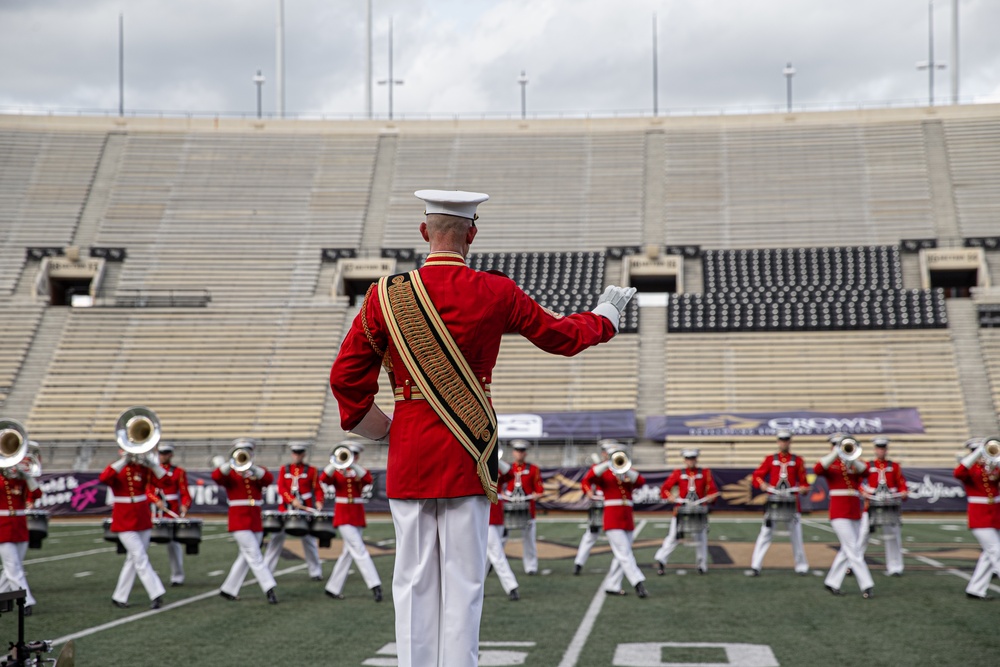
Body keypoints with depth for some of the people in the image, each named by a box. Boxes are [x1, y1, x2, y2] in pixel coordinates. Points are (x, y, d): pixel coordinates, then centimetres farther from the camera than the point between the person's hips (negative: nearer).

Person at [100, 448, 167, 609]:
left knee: (133, 559, 10)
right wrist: (124, 460, -29)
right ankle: (156, 595, -14)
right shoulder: (116, 468, -4)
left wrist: (151, 463, -22)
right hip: (124, 522, -4)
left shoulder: (143, 468, 3)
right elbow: (103, 478, -27)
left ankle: (119, 596, 21)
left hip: (143, 520, 4)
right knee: (141, 557, -11)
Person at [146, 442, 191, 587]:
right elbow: (148, 490, 3)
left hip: (173, 511, -2)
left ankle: (177, 576, 2)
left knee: (173, 543, -3)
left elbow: (184, 493, -2)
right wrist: (157, 501, -17)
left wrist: (184, 506, -21)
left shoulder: (179, 472, 5)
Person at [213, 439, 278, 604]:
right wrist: (231, 463, -34)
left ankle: (228, 589, 22)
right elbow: (216, 476, -19)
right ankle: (269, 590, -16)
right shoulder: (229, 473, 3)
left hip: (256, 521, 5)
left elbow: (269, 479, -12)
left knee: (246, 557, 10)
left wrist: (253, 470, -29)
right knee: (254, 556, -11)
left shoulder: (258, 472, 11)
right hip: (239, 520, -5)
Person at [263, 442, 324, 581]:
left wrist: (318, 502, -17)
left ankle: (315, 572, 9)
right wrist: (292, 500, -16)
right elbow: (281, 487, -1)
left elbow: (318, 488, 2)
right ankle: (266, 569, 7)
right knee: (276, 538, 1)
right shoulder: (284, 469, 9)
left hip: (305, 510, -2)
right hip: (285, 509, 2)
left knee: (309, 540, 1)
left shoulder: (312, 470, 5)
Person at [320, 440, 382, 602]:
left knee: (348, 552, 7)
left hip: (358, 516, 4)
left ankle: (333, 588, 17)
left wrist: (353, 465, -26)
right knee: (359, 550, -13)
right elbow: (323, 479, -17)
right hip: (343, 515, -4)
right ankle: (374, 585, -18)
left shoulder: (361, 471, 9)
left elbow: (369, 480, -15)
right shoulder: (337, 472, 4)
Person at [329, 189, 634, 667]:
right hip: (469, 457, -1)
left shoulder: (387, 295, -3)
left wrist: (379, 430, 15)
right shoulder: (496, 293, -5)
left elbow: (346, 376, 0)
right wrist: (604, 318, 31)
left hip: (410, 455, 1)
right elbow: (560, 336, 11)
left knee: (413, 579, 7)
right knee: (463, 580, 3)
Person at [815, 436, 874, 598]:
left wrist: (851, 457, -21)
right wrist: (836, 453, -20)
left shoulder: (855, 464, 13)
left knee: (847, 550, 9)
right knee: (853, 550, -10)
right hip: (839, 513, -5)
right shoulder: (830, 464, 4)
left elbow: (865, 471, -9)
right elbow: (817, 470, -19)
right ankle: (866, 586, -11)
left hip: (855, 512, 5)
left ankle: (832, 582, 21)